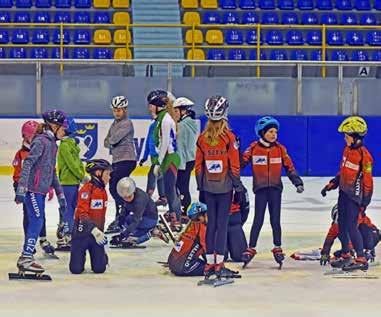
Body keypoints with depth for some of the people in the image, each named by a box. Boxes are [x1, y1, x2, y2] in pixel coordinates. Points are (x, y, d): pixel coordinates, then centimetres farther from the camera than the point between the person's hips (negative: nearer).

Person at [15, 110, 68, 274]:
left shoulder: (52, 143, 16)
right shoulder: (41, 141, -13)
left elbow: (52, 171, 22)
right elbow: (27, 164, -20)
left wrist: (60, 194, 22)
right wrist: (21, 189, -27)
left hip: (41, 190, 9)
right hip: (33, 189, -9)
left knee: (36, 223, 10)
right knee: (37, 222, -10)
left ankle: (25, 259, 15)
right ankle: (26, 259, -7)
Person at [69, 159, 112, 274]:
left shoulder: (103, 191, 11)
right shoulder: (87, 189, -15)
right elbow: (82, 213, -22)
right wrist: (94, 230, -29)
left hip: (97, 232, 6)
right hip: (82, 232, -6)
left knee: (100, 268, -5)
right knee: (76, 269, -7)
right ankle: (78, 255, 27)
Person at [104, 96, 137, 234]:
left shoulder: (127, 123, -11)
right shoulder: (115, 124, 19)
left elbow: (114, 139, -19)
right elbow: (107, 142, 16)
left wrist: (110, 141, 2)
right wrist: (111, 143, -5)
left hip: (127, 159, -10)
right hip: (117, 160, 10)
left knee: (116, 188, -15)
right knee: (113, 188, 14)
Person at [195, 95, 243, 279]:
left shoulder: (202, 138, -1)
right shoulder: (229, 137, -11)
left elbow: (198, 166, 4)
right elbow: (234, 166, -9)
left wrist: (200, 188, 12)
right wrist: (238, 188, -1)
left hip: (208, 188, 3)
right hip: (225, 188, -3)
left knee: (211, 223, 10)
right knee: (222, 224, 0)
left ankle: (209, 262, 11)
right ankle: (219, 263, -2)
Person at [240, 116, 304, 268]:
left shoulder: (280, 148, 3)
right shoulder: (254, 148, -3)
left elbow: (289, 166, 6)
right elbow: (241, 162, -2)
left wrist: (297, 182, 0)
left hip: (275, 188, 2)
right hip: (260, 188, -2)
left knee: (275, 220, 4)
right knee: (258, 220, -3)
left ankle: (277, 248, 17)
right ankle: (251, 249, 7)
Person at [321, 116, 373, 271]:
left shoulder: (364, 155, -18)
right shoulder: (347, 149, 7)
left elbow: (367, 180, -15)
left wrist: (364, 202, -13)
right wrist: (331, 185, 16)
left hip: (354, 195, -9)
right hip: (343, 192, 9)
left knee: (351, 226, -10)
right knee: (342, 225, 14)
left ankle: (361, 260, -5)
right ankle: (345, 256, 26)